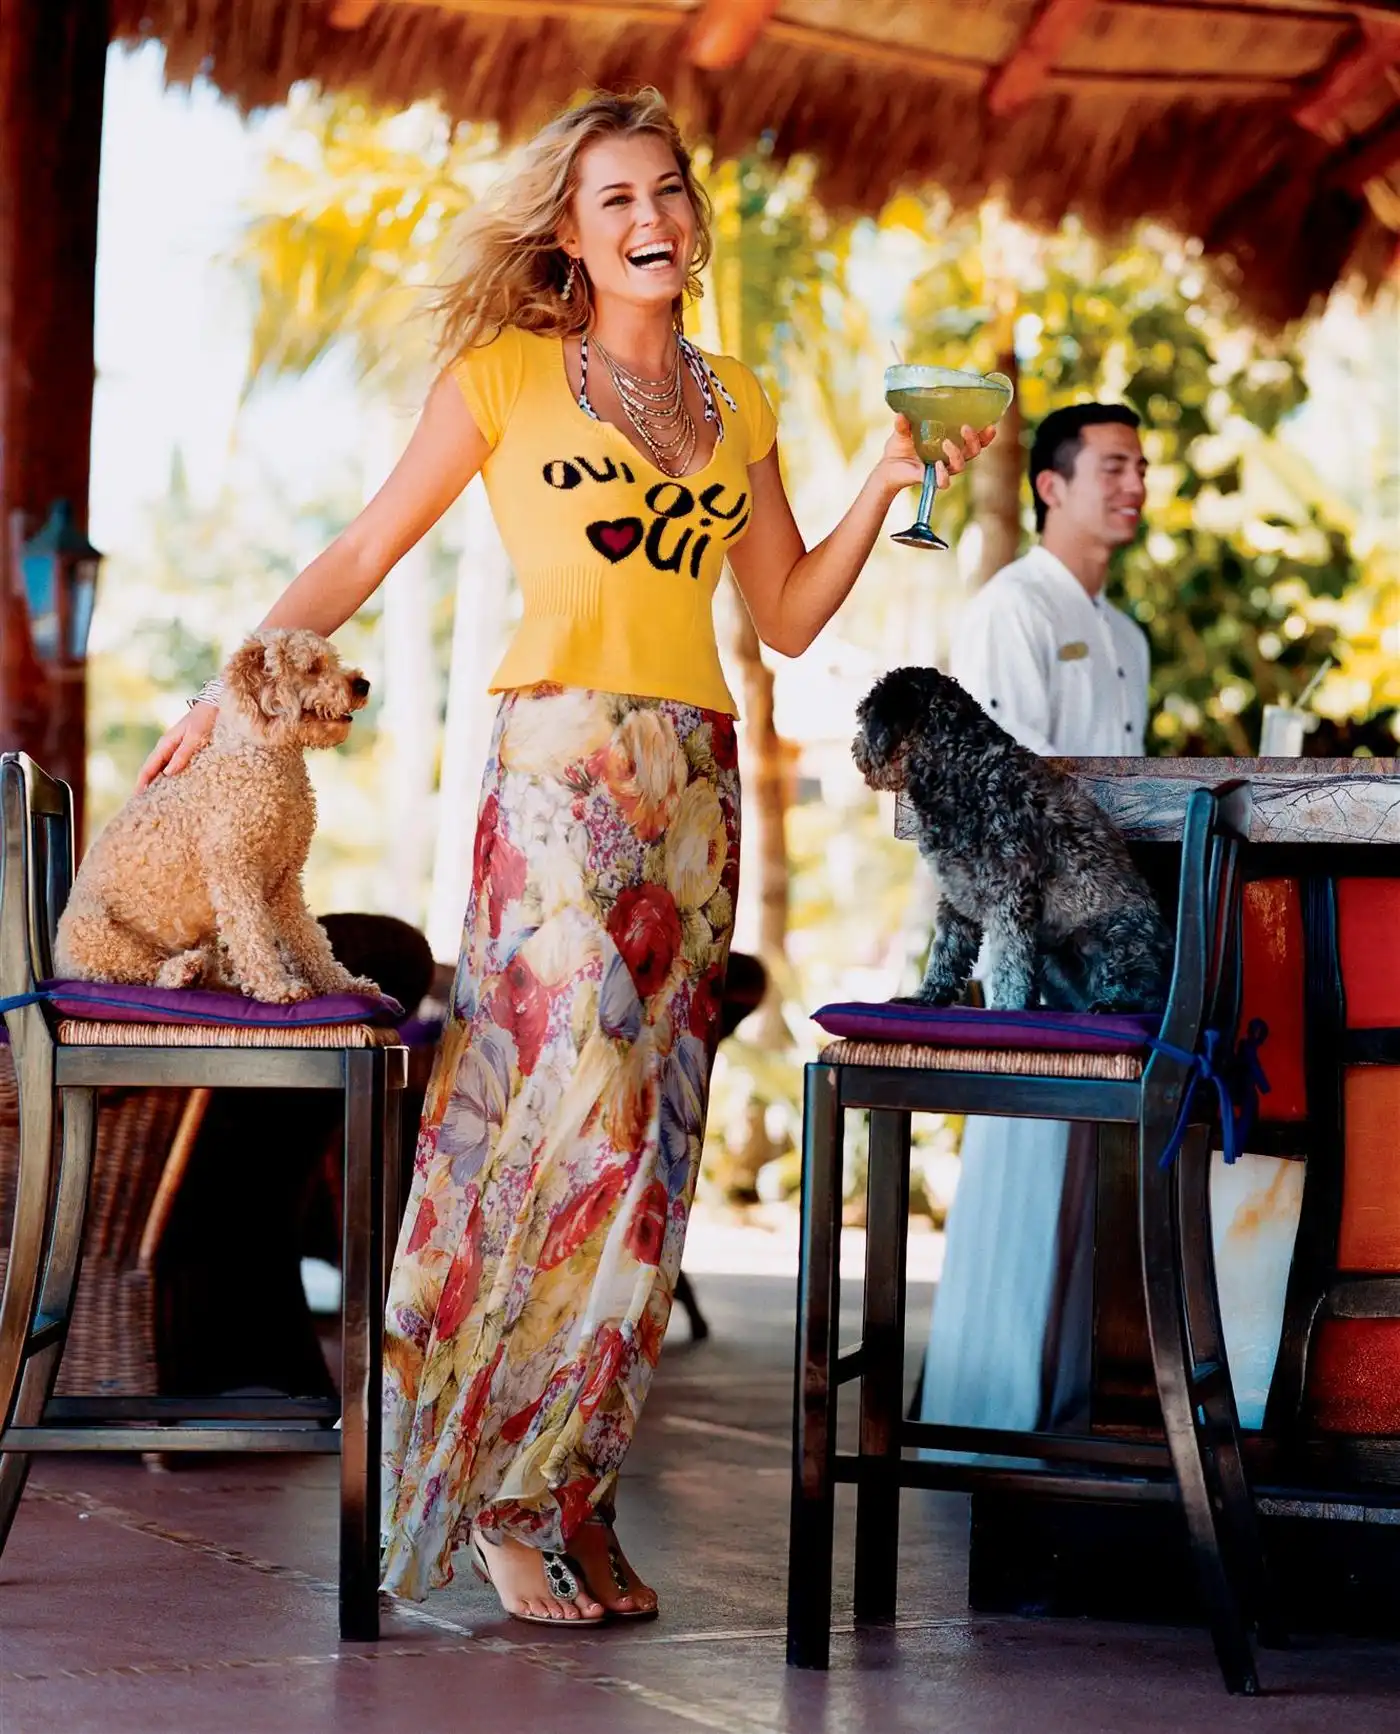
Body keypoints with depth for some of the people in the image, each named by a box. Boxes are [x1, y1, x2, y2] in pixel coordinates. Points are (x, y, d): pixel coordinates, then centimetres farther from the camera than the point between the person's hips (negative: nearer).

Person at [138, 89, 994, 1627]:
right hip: (557, 763, -5)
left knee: (650, 1138, 1)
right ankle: (500, 1491, -6)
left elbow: (787, 618, 19)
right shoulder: (507, 372, 5)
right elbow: (366, 551, 6)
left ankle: (569, 1485, 7)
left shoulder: (737, 404, 18)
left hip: (694, 780, 5)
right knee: (582, 1111, -15)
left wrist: (883, 492, 7)